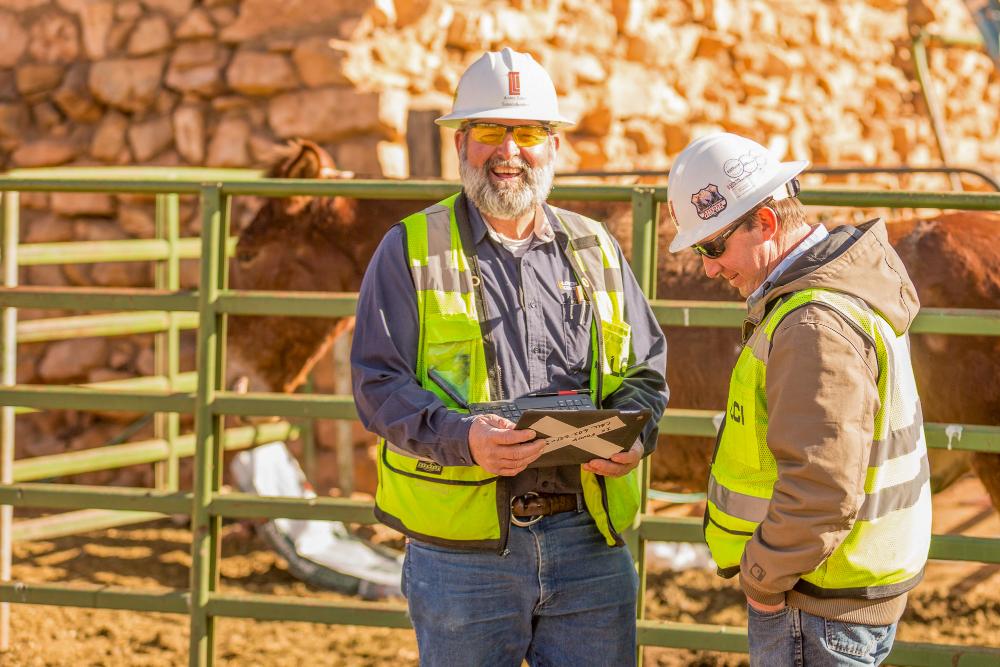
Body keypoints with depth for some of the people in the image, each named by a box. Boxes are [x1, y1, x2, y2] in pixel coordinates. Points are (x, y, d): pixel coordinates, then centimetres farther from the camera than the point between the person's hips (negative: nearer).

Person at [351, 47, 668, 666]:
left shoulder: (595, 249, 14)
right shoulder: (412, 250, 2)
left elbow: (646, 367, 17)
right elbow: (378, 383, -5)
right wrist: (462, 437, -22)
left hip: (589, 542, 3)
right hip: (463, 552, -3)